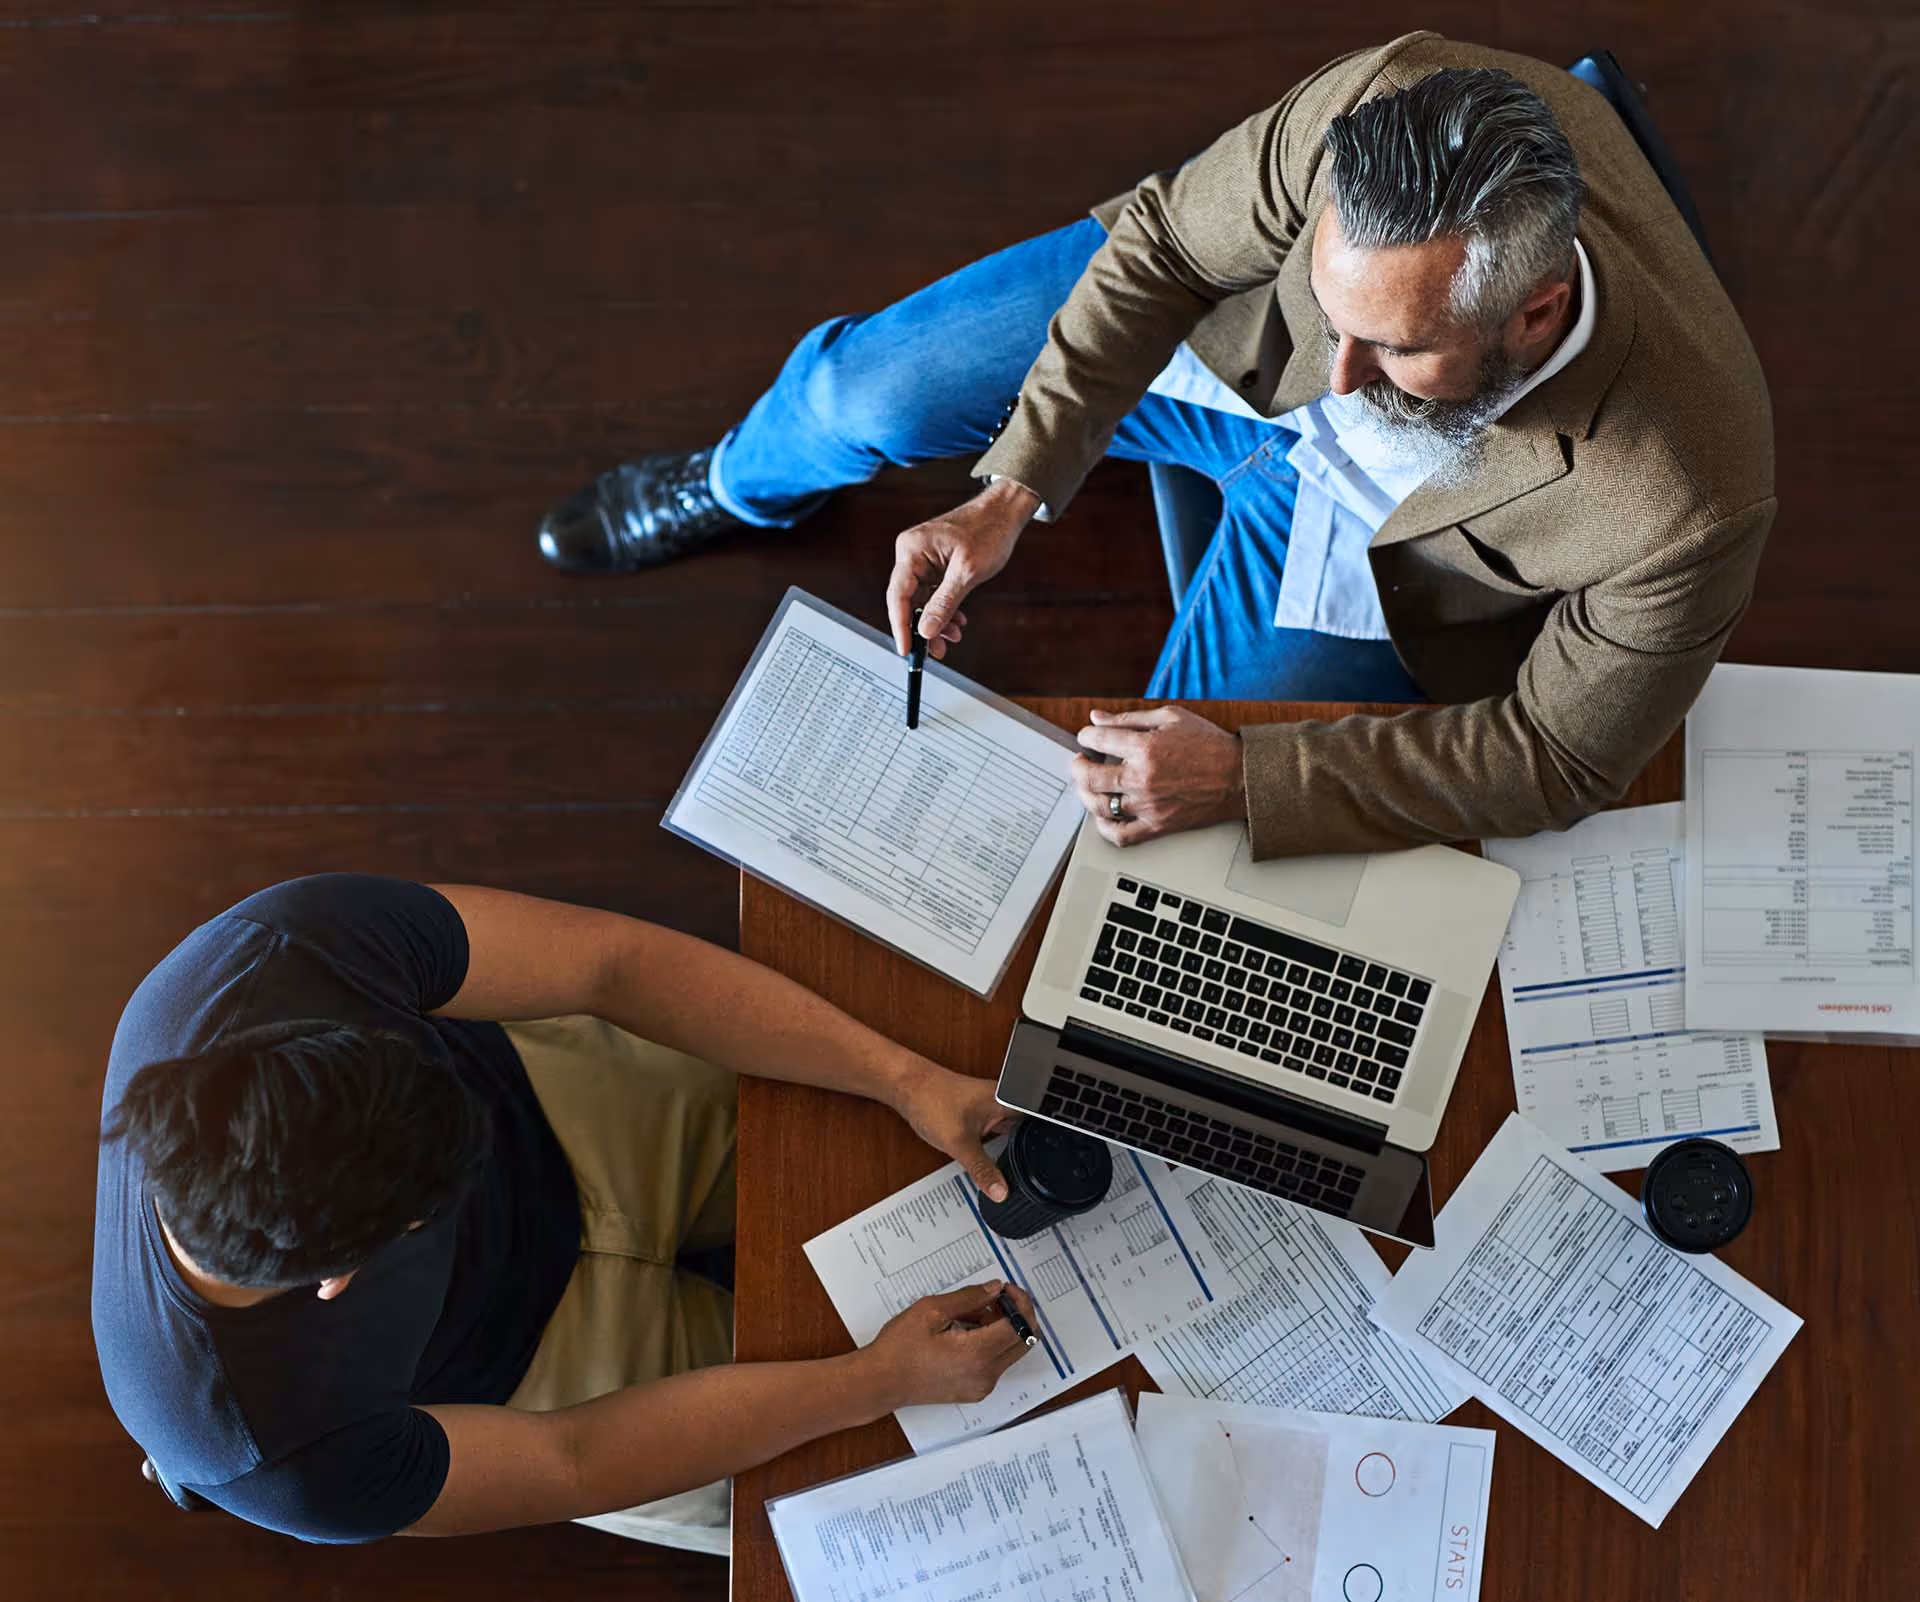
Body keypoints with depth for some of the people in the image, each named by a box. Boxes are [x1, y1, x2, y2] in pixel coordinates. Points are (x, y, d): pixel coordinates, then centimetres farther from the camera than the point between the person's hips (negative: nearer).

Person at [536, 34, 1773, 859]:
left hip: (1369, 539, -1)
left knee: (1163, 829, -9)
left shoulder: (1690, 511, -41)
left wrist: (1242, 778, -32)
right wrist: (1011, 493, -23)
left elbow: (1557, 756, -24)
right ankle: (737, 488, 38)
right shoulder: (1382, 108, -37)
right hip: (1231, 325, 2)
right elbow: (1161, 240, -17)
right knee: (866, 393, -2)